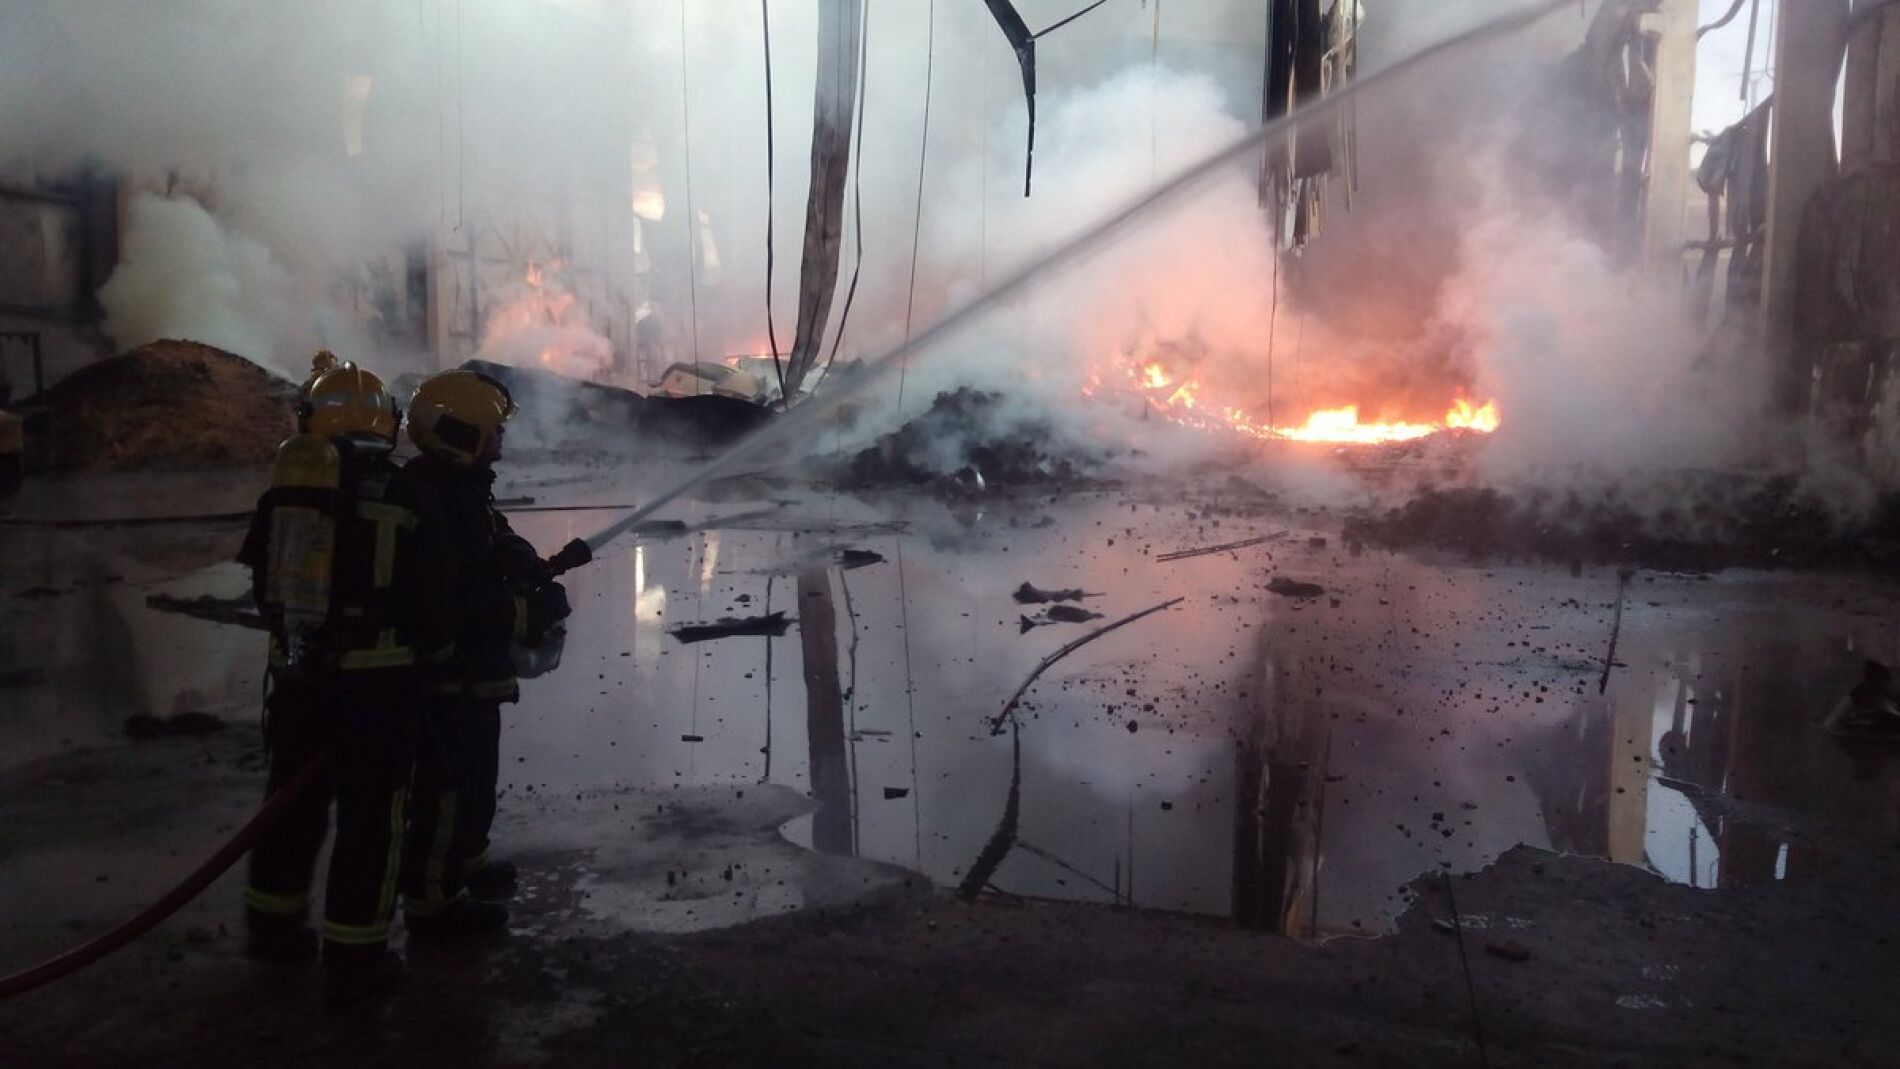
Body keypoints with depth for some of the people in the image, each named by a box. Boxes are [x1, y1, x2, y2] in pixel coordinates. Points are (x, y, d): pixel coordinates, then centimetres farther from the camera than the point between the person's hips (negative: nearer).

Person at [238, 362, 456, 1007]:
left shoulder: (285, 491, 4)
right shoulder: (410, 497, -8)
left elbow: (264, 588, 10)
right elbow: (436, 597, -8)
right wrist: (429, 654, 10)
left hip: (298, 673, 5)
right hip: (378, 678, -4)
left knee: (295, 797, 21)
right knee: (370, 814, 5)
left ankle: (273, 925, 38)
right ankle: (353, 959, 11)